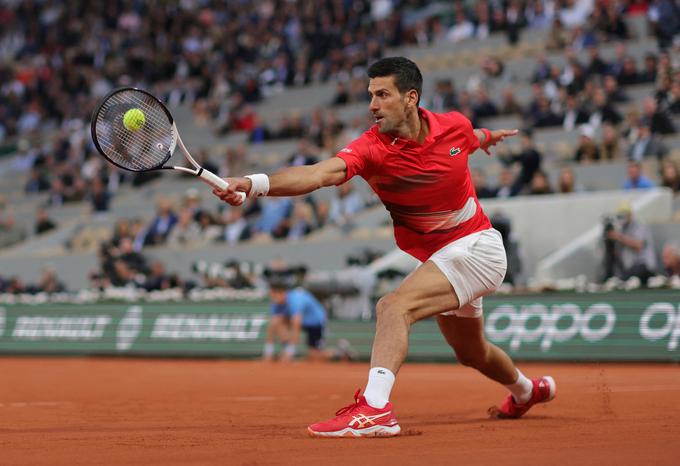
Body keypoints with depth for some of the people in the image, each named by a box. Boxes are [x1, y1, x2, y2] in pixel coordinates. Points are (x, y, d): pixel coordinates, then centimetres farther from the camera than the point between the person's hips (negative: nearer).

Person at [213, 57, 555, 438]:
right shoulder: (372, 148, -19)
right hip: (436, 257, 4)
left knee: (393, 307, -29)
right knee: (472, 353, 26)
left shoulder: (455, 126, -15)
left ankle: (375, 407, -41)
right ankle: (526, 389, 57)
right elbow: (319, 174, -39)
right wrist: (254, 184, -56)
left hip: (475, 246, -4)